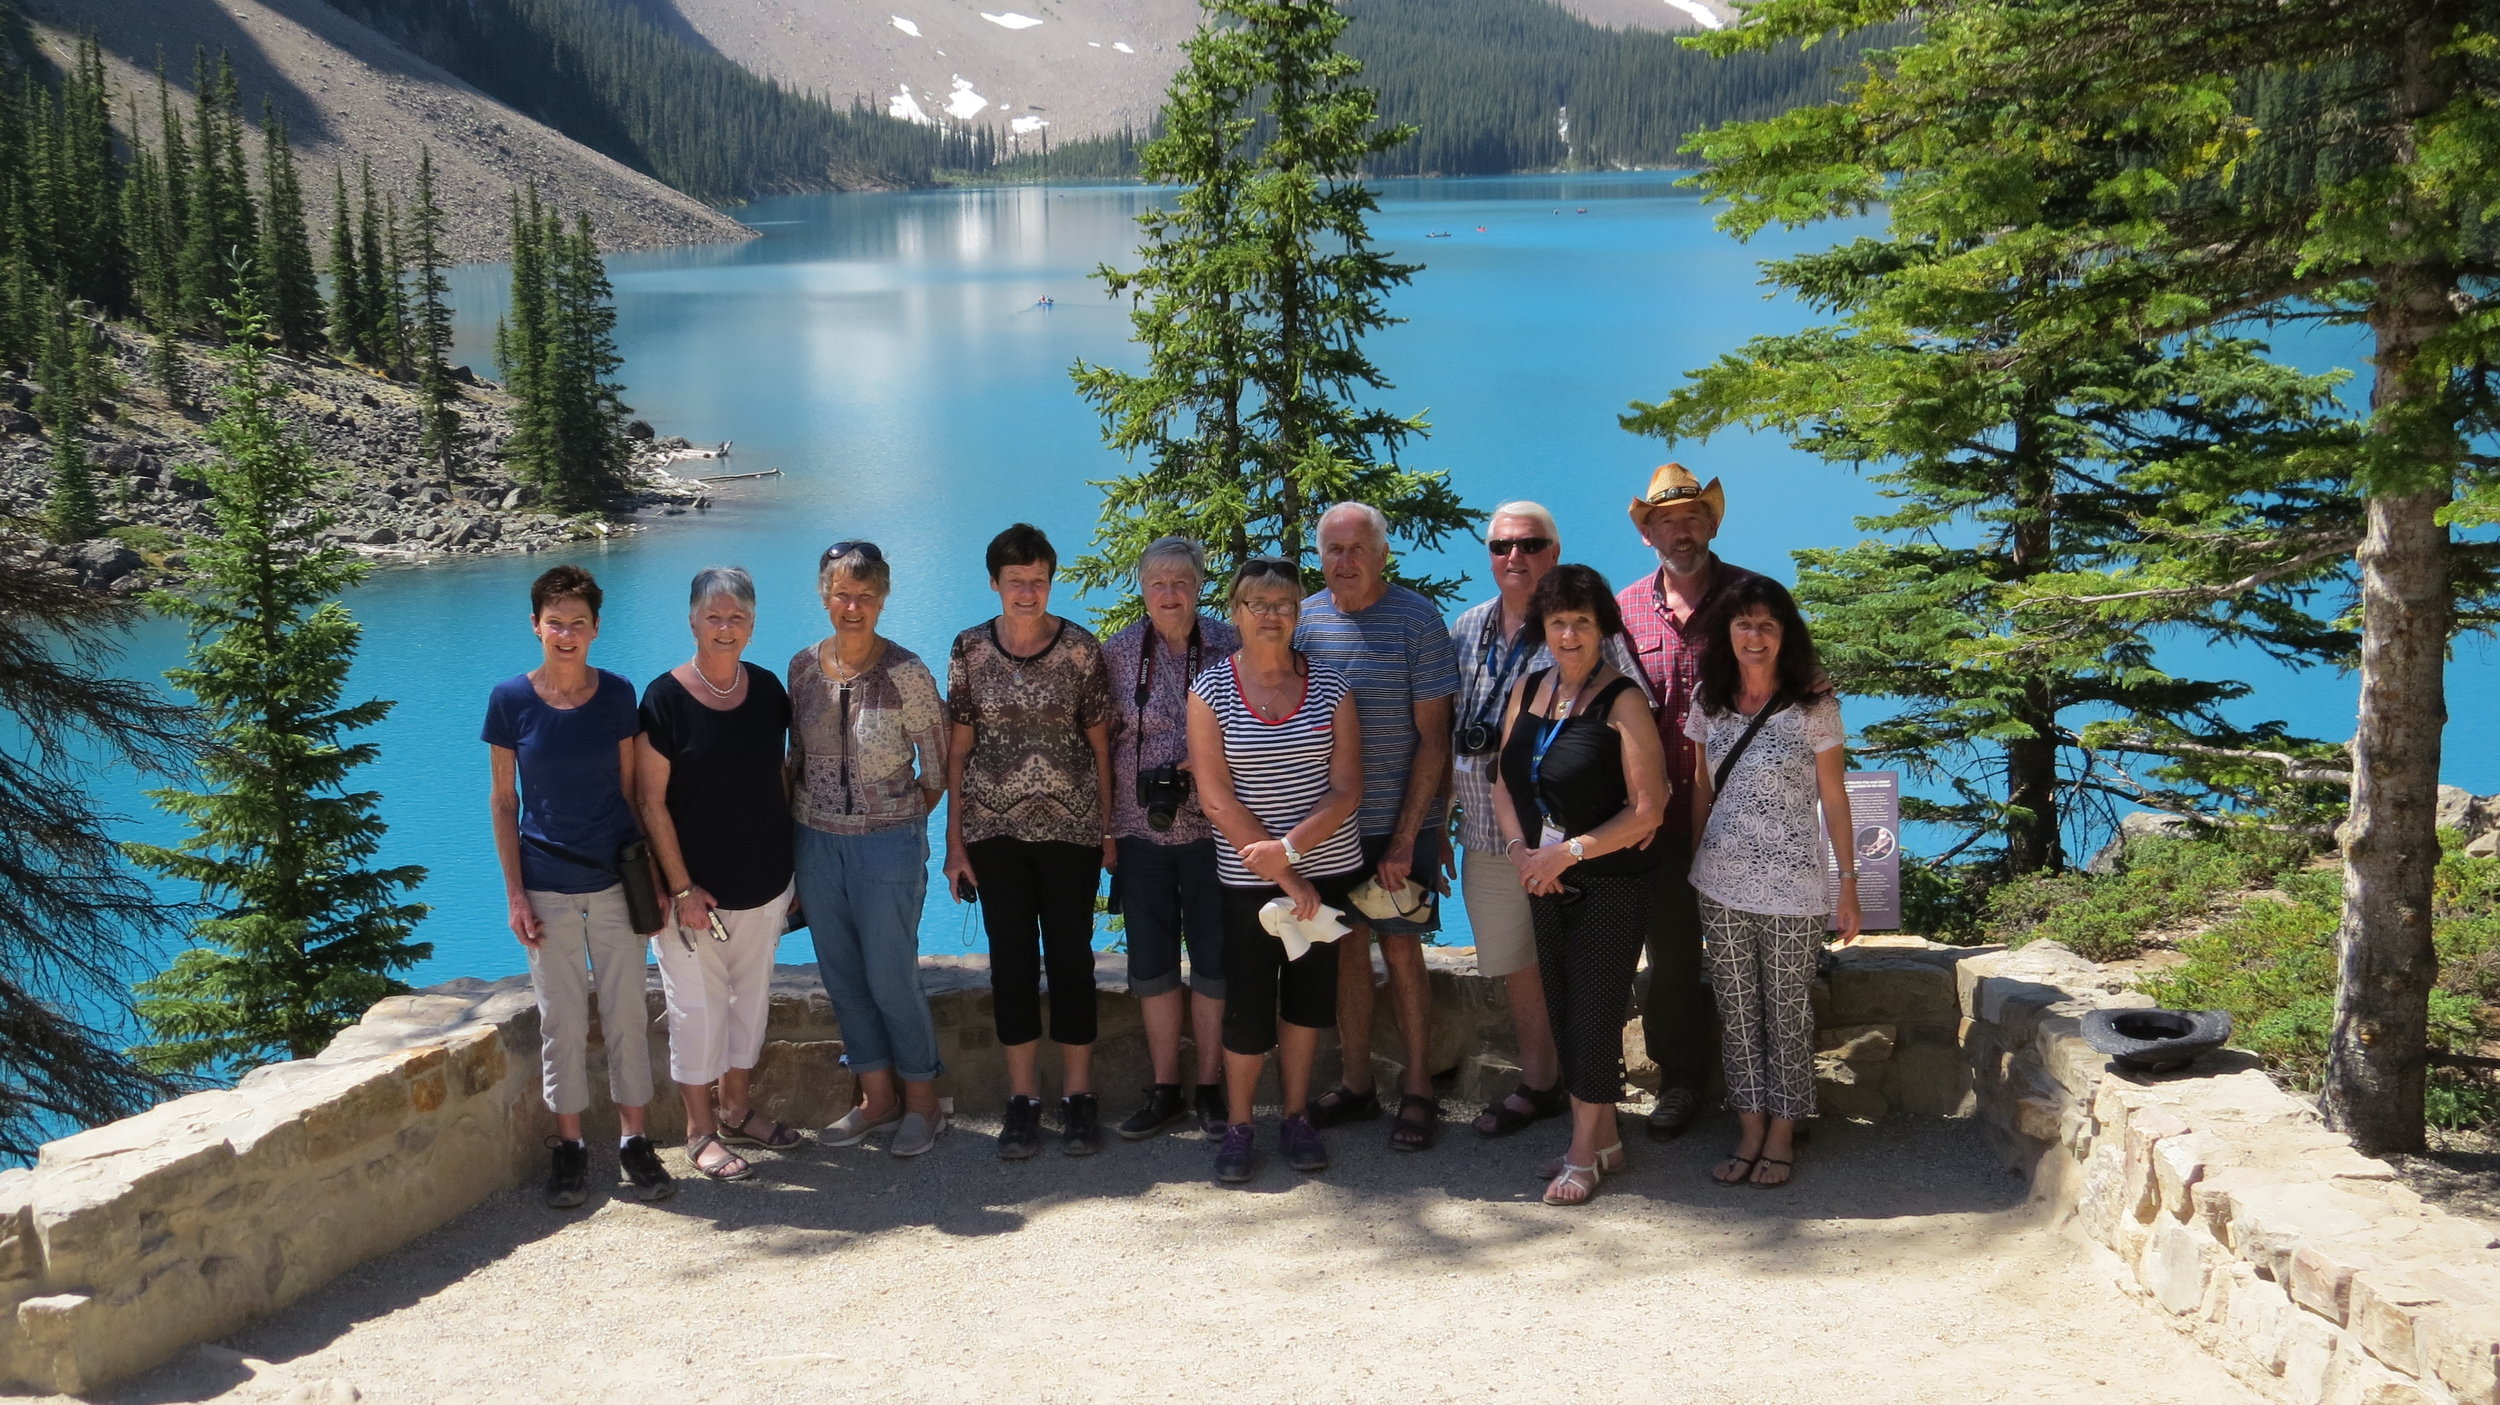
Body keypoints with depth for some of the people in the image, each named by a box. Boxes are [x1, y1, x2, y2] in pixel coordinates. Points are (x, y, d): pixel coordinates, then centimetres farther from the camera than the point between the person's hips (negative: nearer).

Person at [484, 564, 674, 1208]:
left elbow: (631, 788, 5)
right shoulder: (510, 700, -6)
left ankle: (634, 1142, 17)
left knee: (628, 1012, 5)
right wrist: (514, 894, -4)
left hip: (615, 878, 1)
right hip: (546, 883, -1)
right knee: (562, 1018, 6)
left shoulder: (617, 695, -3)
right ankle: (569, 1145, 19)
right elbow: (503, 800, -1)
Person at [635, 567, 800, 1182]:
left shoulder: (767, 688, 2)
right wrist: (681, 889, -15)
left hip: (765, 882, 5)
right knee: (698, 1005, 3)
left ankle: (736, 1109, 33)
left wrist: (793, 865, 10)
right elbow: (651, 803, -13)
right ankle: (701, 1131, 18)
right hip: (696, 886, -5)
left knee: (751, 998, 16)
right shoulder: (665, 698, -13)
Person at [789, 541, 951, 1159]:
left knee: (891, 978, 1)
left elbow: (936, 772, -5)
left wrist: (897, 826, 1)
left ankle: (922, 1100, 20)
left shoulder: (907, 673, -12)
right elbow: (797, 758, 12)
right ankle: (878, 1097, 27)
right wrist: (793, 836, 10)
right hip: (816, 845, 5)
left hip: (888, 845, -5)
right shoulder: (803, 667, 2)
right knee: (841, 976, 12)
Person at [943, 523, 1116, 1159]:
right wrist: (955, 839, 1)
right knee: (1012, 960, 6)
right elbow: (958, 749, 3)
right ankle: (1023, 1097, 16)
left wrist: (1108, 830, 0)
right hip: (996, 829, 1)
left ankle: (1079, 1095, 14)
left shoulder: (1080, 648, -2)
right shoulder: (970, 649, 1)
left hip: (1071, 827, -1)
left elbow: (1099, 743, 2)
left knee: (1071, 957, 3)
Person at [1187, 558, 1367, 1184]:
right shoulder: (1210, 691, -5)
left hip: (1327, 869, 2)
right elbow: (1216, 797, -10)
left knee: (1309, 997, 11)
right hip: (1249, 879, -2)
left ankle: (1297, 1116, 26)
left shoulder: (1330, 687, 0)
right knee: (1248, 1007, -1)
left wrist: (1288, 848, -18)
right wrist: (1285, 879, -13)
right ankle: (1237, 1126, 17)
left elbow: (1346, 789, -4)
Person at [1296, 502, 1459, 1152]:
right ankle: (1355, 1085, 20)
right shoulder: (1304, 619, 3)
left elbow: (1433, 739, -9)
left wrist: (1405, 836, -14)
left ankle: (1418, 1092, 10)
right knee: (1346, 947, 9)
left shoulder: (1417, 619, -8)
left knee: (1400, 949, 0)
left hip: (1398, 823, -3)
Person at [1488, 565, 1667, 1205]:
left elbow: (1647, 811, -17)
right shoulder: (1527, 691, 6)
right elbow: (1506, 785, 11)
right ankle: (1603, 1136, 28)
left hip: (1611, 885, -6)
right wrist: (1520, 849, -6)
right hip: (1546, 882, 6)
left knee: (1593, 1013, -1)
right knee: (1563, 1010, 13)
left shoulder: (1622, 701, -13)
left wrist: (1566, 852, -18)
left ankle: (1584, 1154, 12)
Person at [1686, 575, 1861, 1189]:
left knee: (1787, 1012, 5)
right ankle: (1750, 1132, 19)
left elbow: (1834, 800, -3)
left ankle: (1781, 1135, 17)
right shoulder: (1708, 701, 3)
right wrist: (1688, 865, 10)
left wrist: (1849, 886, -4)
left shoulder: (1814, 705, -7)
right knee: (1737, 1011, 9)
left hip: (1790, 885, -3)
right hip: (1720, 883, 4)